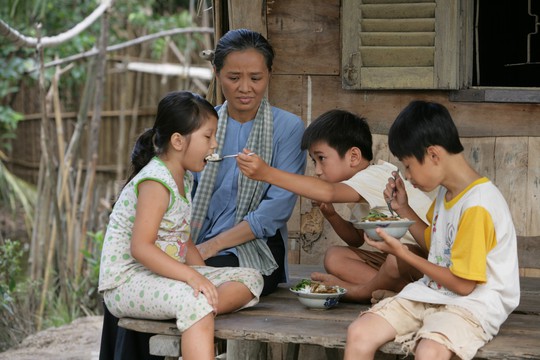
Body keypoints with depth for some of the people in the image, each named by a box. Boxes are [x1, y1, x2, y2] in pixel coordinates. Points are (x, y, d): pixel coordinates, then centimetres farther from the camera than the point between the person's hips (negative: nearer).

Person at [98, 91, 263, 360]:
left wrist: (203, 280, 3)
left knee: (250, 279, -2)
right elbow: (140, 247, -26)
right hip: (126, 283, -10)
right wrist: (192, 276, -32)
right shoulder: (155, 182, -17)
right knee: (193, 301, -38)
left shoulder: (183, 178, 14)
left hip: (163, 276, 10)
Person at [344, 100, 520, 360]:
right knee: (358, 334, -13)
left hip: (471, 304, -8)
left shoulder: (478, 204, -18)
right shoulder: (446, 192, 10)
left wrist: (402, 253, -10)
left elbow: (463, 284, -17)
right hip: (431, 293, 8)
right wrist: (404, 209, 15)